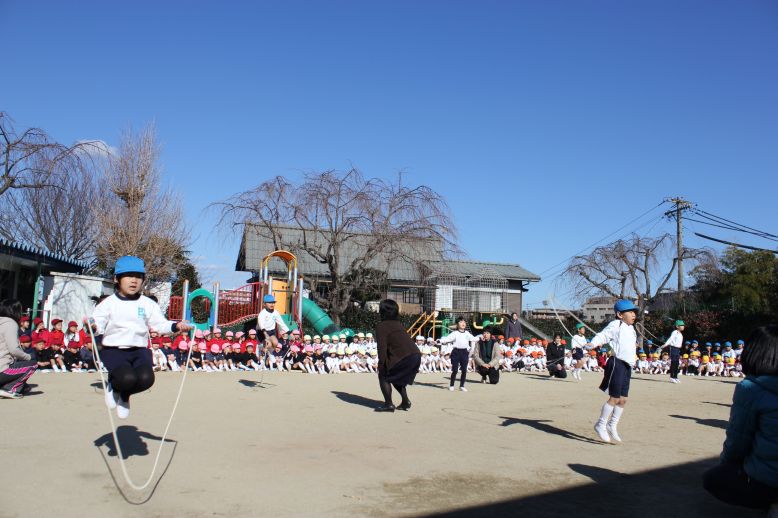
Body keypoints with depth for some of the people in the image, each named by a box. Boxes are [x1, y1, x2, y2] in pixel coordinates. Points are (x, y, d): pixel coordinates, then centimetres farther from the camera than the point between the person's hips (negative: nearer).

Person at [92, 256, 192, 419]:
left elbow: (161, 324, 5)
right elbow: (98, 326, -5)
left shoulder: (148, 304, 10)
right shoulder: (108, 303, 3)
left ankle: (124, 395, 13)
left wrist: (176, 326, -13)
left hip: (139, 350, 3)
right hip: (113, 350, -3)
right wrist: (92, 327, -28)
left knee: (146, 378, -24)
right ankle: (112, 386, 12)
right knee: (127, 378, -30)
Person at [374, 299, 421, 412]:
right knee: (396, 377, 27)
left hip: (404, 357, -8)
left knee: (383, 376, 8)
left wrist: (381, 365, -2)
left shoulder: (382, 326, 0)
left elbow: (382, 347, -8)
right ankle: (405, 402, 22)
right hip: (416, 355, 8)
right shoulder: (398, 324, 24)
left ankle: (389, 404, 3)